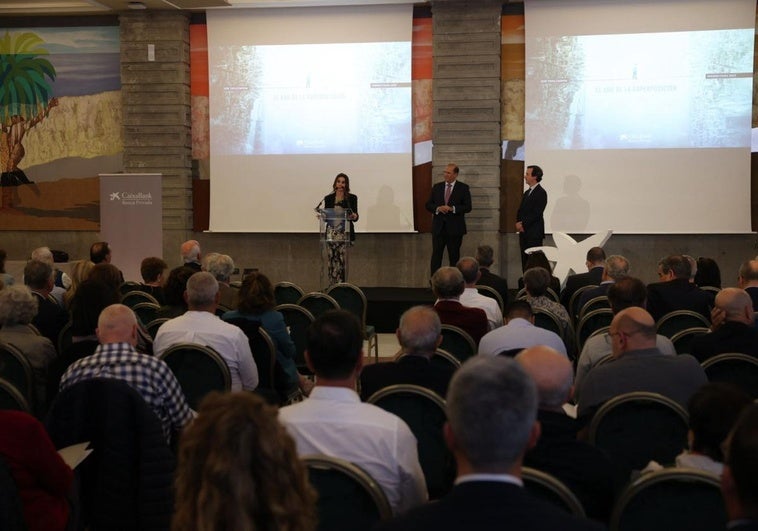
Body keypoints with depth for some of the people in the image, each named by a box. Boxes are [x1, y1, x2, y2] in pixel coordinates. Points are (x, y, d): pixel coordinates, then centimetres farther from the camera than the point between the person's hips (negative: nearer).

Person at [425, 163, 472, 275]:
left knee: (454, 257, 6)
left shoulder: (463, 188, 0)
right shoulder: (437, 187, 9)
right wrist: (438, 208, -12)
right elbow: (428, 205, 8)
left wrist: (452, 208, -18)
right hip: (438, 227, 2)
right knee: (436, 255, 1)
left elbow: (468, 207, -6)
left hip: (455, 228, -2)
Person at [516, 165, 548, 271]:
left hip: (534, 233, -8)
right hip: (524, 231, 8)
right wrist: (518, 223, -2)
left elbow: (536, 213, -16)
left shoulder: (541, 193, -9)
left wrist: (523, 224, -13)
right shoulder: (527, 193, 18)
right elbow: (520, 211, 17)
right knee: (524, 261, 8)